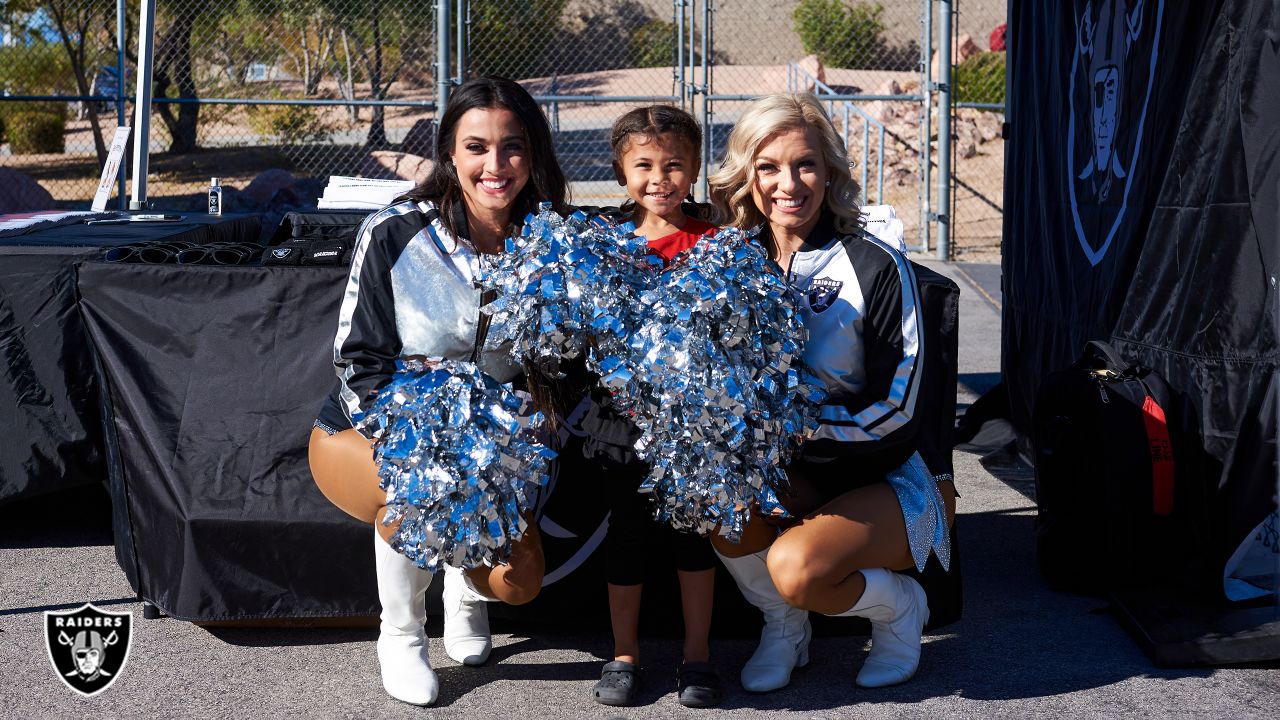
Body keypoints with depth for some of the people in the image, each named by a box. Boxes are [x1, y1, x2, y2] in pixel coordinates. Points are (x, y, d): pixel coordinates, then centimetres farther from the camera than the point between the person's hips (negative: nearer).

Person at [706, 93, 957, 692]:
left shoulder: (877, 267, -14)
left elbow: (893, 408, -16)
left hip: (885, 479, -5)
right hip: (794, 474, 5)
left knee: (794, 566, -30)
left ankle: (898, 608, 4)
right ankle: (783, 625, 0)